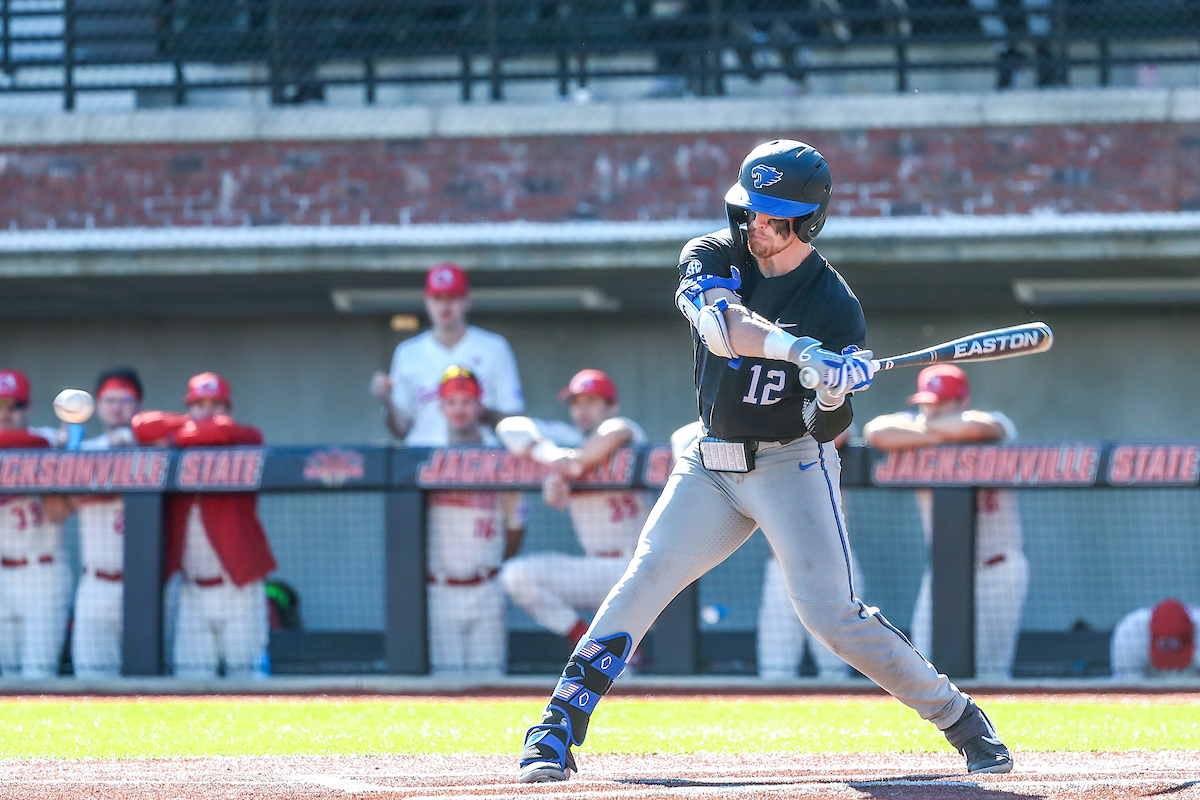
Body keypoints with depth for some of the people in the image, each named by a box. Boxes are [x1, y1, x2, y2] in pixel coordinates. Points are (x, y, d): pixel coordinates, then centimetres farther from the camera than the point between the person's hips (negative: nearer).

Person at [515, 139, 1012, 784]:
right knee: (643, 581, -11)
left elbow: (828, 428, -13)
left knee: (830, 612, -14)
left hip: (791, 464, -3)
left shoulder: (835, 308, -12)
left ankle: (959, 718, 0)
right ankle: (557, 733, -8)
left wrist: (834, 390, -35)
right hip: (711, 464, 4)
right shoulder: (712, 258, -4)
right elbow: (719, 325, -27)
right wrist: (796, 349, -43)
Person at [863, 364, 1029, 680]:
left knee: (990, 666, -8)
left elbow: (972, 427, -31)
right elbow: (876, 432, -17)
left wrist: (928, 426, -12)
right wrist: (936, 437, -19)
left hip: (996, 570, -4)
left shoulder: (996, 425, -7)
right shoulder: (914, 424, 3)